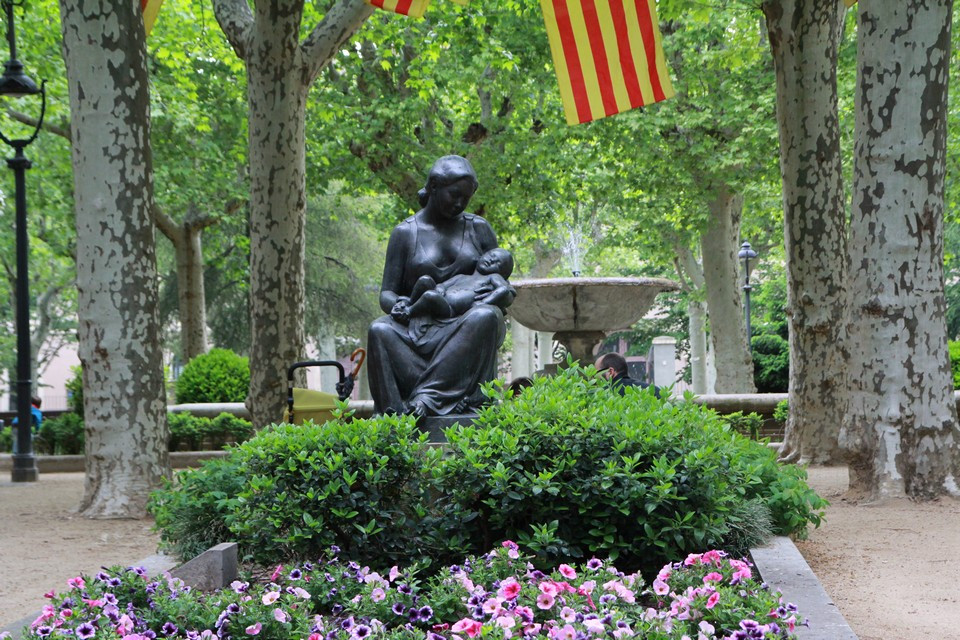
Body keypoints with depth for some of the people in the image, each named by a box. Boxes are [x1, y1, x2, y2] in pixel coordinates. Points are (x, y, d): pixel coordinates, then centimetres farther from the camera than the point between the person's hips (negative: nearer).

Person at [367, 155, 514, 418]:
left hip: (467, 329, 1)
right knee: (380, 330, -32)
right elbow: (386, 294, 5)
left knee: (485, 317, -36)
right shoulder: (405, 233, 8)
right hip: (420, 331, -1)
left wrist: (502, 296, -10)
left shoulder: (478, 228, 14)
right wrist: (397, 304, -20)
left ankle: (427, 396, -40)